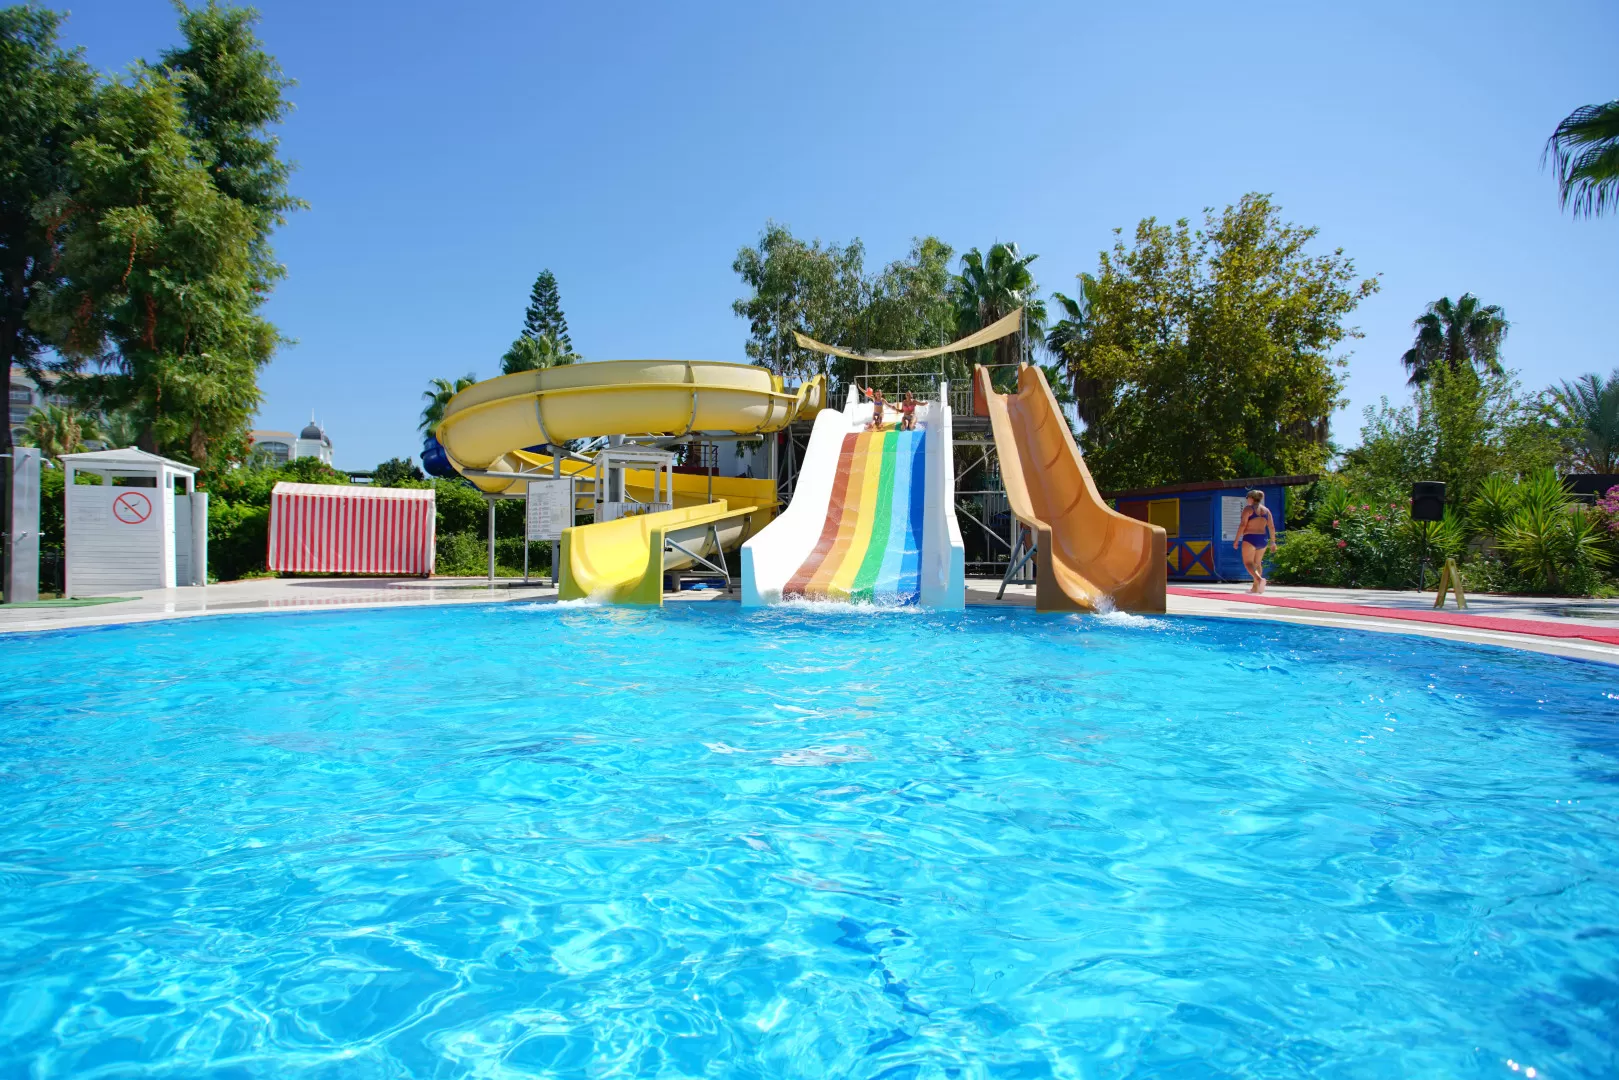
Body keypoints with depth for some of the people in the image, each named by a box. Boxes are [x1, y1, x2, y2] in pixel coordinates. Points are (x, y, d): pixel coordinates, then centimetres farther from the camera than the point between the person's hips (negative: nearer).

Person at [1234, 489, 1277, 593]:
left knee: (1248, 562, -5)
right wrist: (1273, 542, 13)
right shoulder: (1266, 510, 11)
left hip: (1250, 538, -6)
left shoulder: (1248, 509, -5)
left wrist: (1236, 540, -10)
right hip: (1263, 539, 6)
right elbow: (1272, 527, 8)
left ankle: (1260, 579, -30)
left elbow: (1243, 524, -13)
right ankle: (1255, 587, 17)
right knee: (1257, 563, 16)